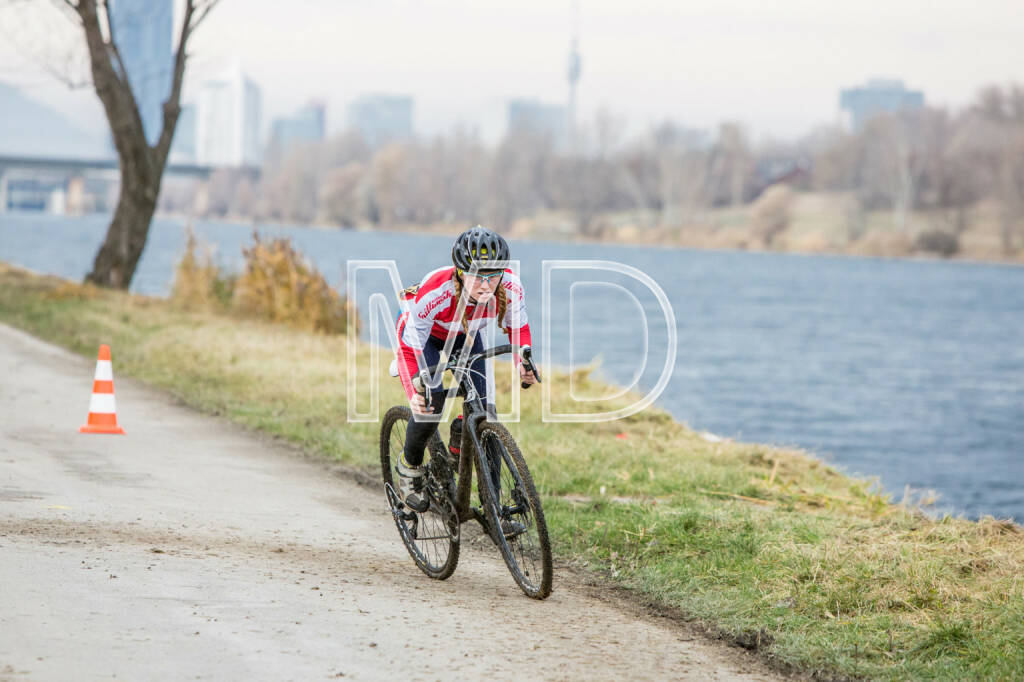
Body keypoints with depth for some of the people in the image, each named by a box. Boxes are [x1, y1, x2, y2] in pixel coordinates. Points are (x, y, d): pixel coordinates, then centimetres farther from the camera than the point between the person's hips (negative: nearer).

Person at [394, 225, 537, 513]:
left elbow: (518, 327, -11)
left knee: (483, 409, -12)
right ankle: (409, 467, 9)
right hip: (424, 334, -3)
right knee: (430, 405, -20)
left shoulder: (510, 287, -32)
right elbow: (409, 348, -34)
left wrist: (523, 362, -29)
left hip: (465, 337, 4)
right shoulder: (434, 293, -43)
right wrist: (413, 394, -49)